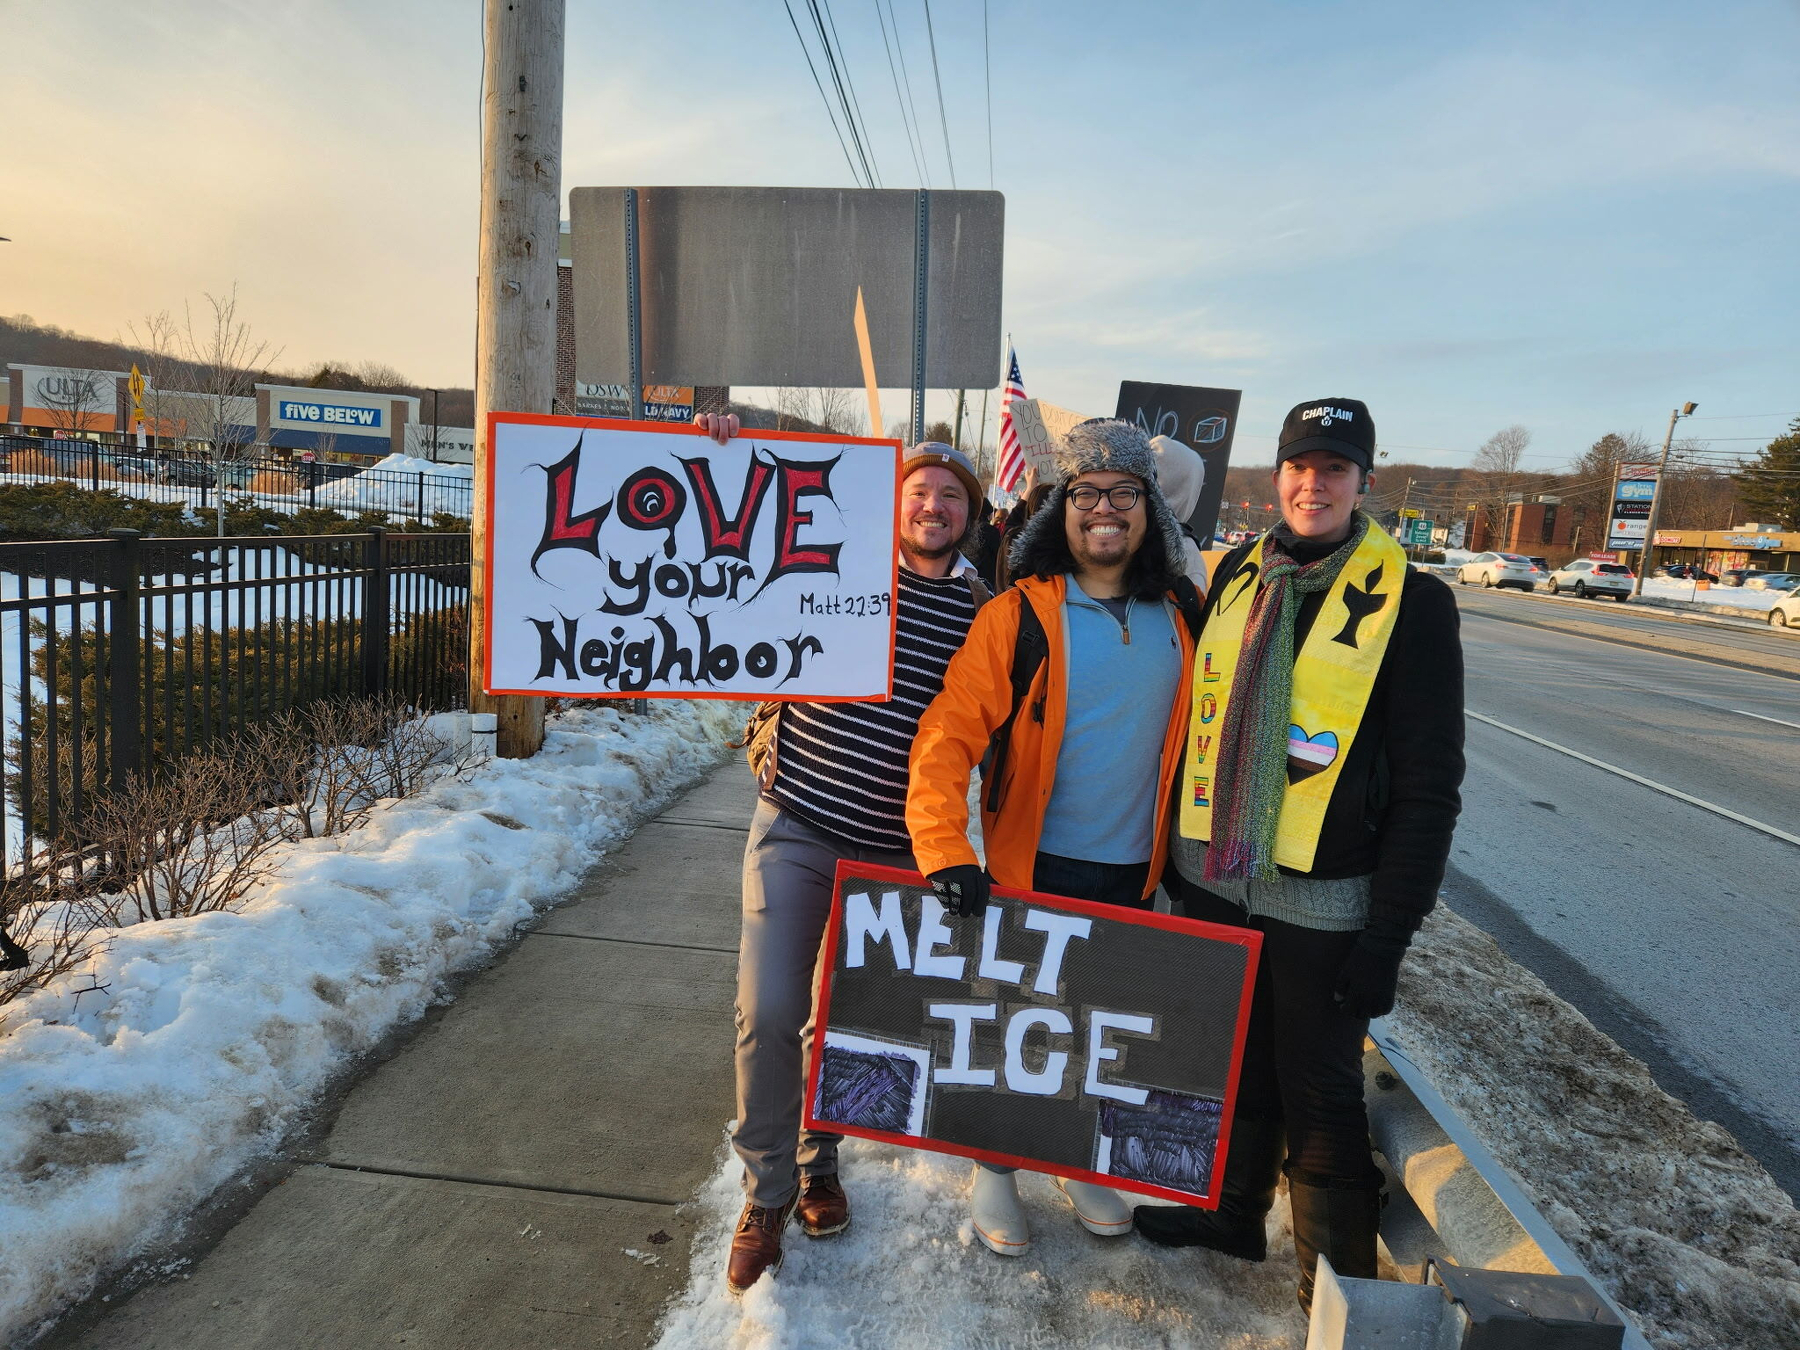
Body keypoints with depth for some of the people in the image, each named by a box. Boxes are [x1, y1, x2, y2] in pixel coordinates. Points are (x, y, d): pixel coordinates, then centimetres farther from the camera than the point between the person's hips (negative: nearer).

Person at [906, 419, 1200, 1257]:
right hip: (1035, 865, -4)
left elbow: (1199, 735, 13)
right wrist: (947, 851, -31)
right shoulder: (1019, 613, -14)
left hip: (1134, 870, 4)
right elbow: (949, 734, -20)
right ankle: (995, 1170, 34)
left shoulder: (1182, 617, 0)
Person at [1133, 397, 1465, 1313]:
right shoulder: (1236, 574, 5)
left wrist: (1389, 933, -12)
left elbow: (1430, 785, -10)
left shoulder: (1410, 601, -9)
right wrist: (1178, 849, 12)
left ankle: (1339, 1288, 30)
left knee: (1319, 1097, 10)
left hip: (1322, 904, -4)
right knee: (1232, 1066, 21)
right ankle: (1229, 1212, 44)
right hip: (1213, 883, 4)